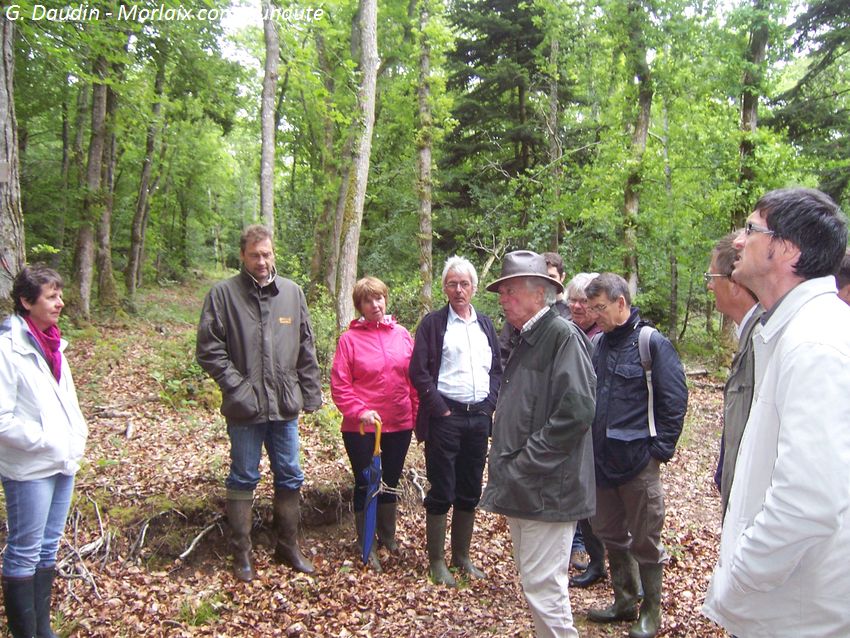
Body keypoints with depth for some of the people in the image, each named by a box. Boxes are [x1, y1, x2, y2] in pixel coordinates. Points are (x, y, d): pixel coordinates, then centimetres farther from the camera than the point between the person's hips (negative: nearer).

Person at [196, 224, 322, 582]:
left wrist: (311, 394, 6)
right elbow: (208, 349, -6)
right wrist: (237, 386, -13)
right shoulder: (223, 293, -6)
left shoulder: (292, 292, 5)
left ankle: (288, 547, 29)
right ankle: (241, 554, 24)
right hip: (245, 407, -3)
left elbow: (306, 349, 9)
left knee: (290, 478, 12)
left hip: (285, 405, 4)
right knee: (243, 479, 9)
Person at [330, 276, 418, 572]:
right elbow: (339, 385, -9)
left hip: (400, 424, 3)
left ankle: (388, 535, 37)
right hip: (361, 427, -3)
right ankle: (366, 547, 23)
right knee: (365, 484, 7)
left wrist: (419, 414, 4)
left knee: (390, 482, 18)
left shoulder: (402, 335, 2)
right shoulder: (350, 338, -7)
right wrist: (359, 411, -20)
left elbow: (414, 378, 6)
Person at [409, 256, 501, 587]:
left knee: (470, 492, 13)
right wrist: (441, 409, -12)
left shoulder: (485, 324, 13)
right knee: (441, 492, 1)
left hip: (479, 418, 5)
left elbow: (497, 369, 16)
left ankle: (462, 555, 26)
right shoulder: (433, 323, -2)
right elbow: (419, 371, -7)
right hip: (445, 418, -5)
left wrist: (490, 403, 2)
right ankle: (436, 560, 14)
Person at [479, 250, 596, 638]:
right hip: (521, 487, 9)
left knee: (543, 586, -3)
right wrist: (507, 466, 11)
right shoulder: (525, 340, 15)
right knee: (532, 581, 19)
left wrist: (525, 462, -18)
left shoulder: (563, 335, -13)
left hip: (547, 488, -9)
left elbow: (576, 411, -23)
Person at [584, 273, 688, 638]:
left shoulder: (652, 343, -9)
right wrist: (589, 443, 8)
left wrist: (660, 450, -12)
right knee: (610, 534, 17)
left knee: (644, 540, 6)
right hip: (601, 459, 7)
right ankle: (624, 601, 34)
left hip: (637, 461, -6)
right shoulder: (599, 345, 9)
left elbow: (674, 401, -11)